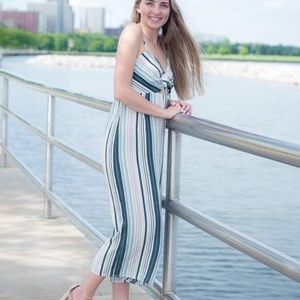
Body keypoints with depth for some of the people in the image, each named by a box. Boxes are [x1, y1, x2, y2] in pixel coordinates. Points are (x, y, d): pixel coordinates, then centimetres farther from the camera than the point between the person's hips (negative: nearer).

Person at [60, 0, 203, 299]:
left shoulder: (163, 43, 16)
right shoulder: (133, 33, -9)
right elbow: (122, 91, -16)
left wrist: (173, 103, 0)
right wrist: (164, 112, -10)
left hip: (151, 140, 9)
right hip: (128, 138, -9)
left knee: (147, 222, 8)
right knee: (133, 224, -10)